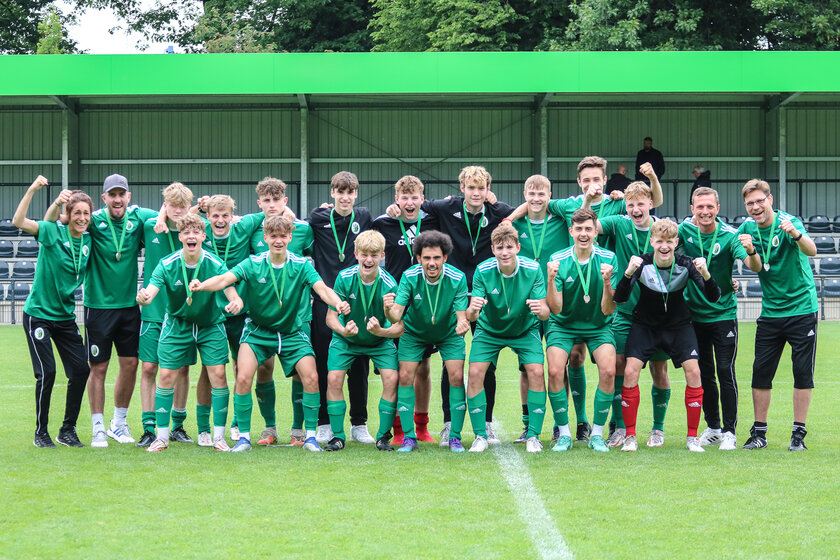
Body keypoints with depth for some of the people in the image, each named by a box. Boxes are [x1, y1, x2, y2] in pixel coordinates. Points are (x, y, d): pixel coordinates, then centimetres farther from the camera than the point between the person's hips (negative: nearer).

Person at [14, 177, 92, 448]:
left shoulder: (89, 240, 2)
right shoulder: (52, 232, -12)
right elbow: (18, 221, -25)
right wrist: (32, 190, -33)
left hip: (66, 316, 5)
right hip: (38, 313, -5)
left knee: (81, 370, 0)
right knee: (46, 373, -7)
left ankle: (67, 430, 13)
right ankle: (41, 432, 8)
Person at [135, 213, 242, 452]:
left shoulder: (215, 264, -18)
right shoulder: (167, 265, -17)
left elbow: (232, 294, -24)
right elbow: (150, 292, -27)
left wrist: (236, 303, -49)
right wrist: (143, 297, -52)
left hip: (210, 325, 0)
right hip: (177, 324, 0)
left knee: (218, 374, -9)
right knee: (167, 376, -5)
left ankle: (219, 437, 2)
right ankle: (162, 437, 6)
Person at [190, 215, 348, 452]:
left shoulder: (301, 265, -9)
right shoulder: (253, 264, -11)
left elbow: (322, 288, -22)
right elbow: (224, 279, -23)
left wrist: (338, 303, -44)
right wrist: (201, 285, -44)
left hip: (291, 332, 1)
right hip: (257, 331, -1)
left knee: (311, 377, -15)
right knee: (243, 378, -18)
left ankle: (310, 436, 0)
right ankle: (244, 437, -4)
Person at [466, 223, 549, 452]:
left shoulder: (532, 270, -23)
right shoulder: (483, 271, -23)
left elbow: (545, 312, -24)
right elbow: (471, 315, -25)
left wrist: (540, 310, -48)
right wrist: (472, 310, -50)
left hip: (525, 329, 0)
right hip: (488, 330, 0)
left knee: (536, 372, -19)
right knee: (475, 373, -16)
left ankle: (533, 436, -6)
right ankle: (480, 436, -3)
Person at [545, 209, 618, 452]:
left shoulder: (607, 259, -12)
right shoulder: (558, 261, -12)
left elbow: (607, 310, -14)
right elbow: (556, 309, -17)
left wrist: (606, 283, -31)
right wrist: (551, 279, -32)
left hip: (598, 326, 0)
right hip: (563, 325, 0)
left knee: (608, 370, -23)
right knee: (555, 371, -23)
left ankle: (597, 434, -6)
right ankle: (564, 434, -6)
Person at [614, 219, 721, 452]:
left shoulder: (686, 264, -17)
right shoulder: (641, 263, -19)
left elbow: (713, 298, -21)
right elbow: (620, 299, -28)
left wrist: (706, 275, -41)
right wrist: (628, 273, -45)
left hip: (679, 325, 1)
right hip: (644, 325, -1)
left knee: (693, 372, -15)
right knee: (630, 371, -17)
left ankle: (692, 437, -2)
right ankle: (630, 436, -4)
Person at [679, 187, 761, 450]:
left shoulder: (730, 235, -12)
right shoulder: (684, 230, -5)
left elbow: (754, 267, -21)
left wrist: (751, 251, -44)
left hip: (724, 314, -3)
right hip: (694, 315, 3)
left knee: (726, 372, -8)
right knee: (703, 374, 9)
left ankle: (729, 431, 0)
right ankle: (712, 428, 21)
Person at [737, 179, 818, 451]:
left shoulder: (788, 222, -14)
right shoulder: (747, 228, 0)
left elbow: (811, 250, -30)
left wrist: (796, 234, -52)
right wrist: (747, 250, -20)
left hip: (802, 310, -4)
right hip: (770, 313, 4)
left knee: (803, 372, -2)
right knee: (761, 372, 1)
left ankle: (799, 433, 6)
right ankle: (759, 432, 10)